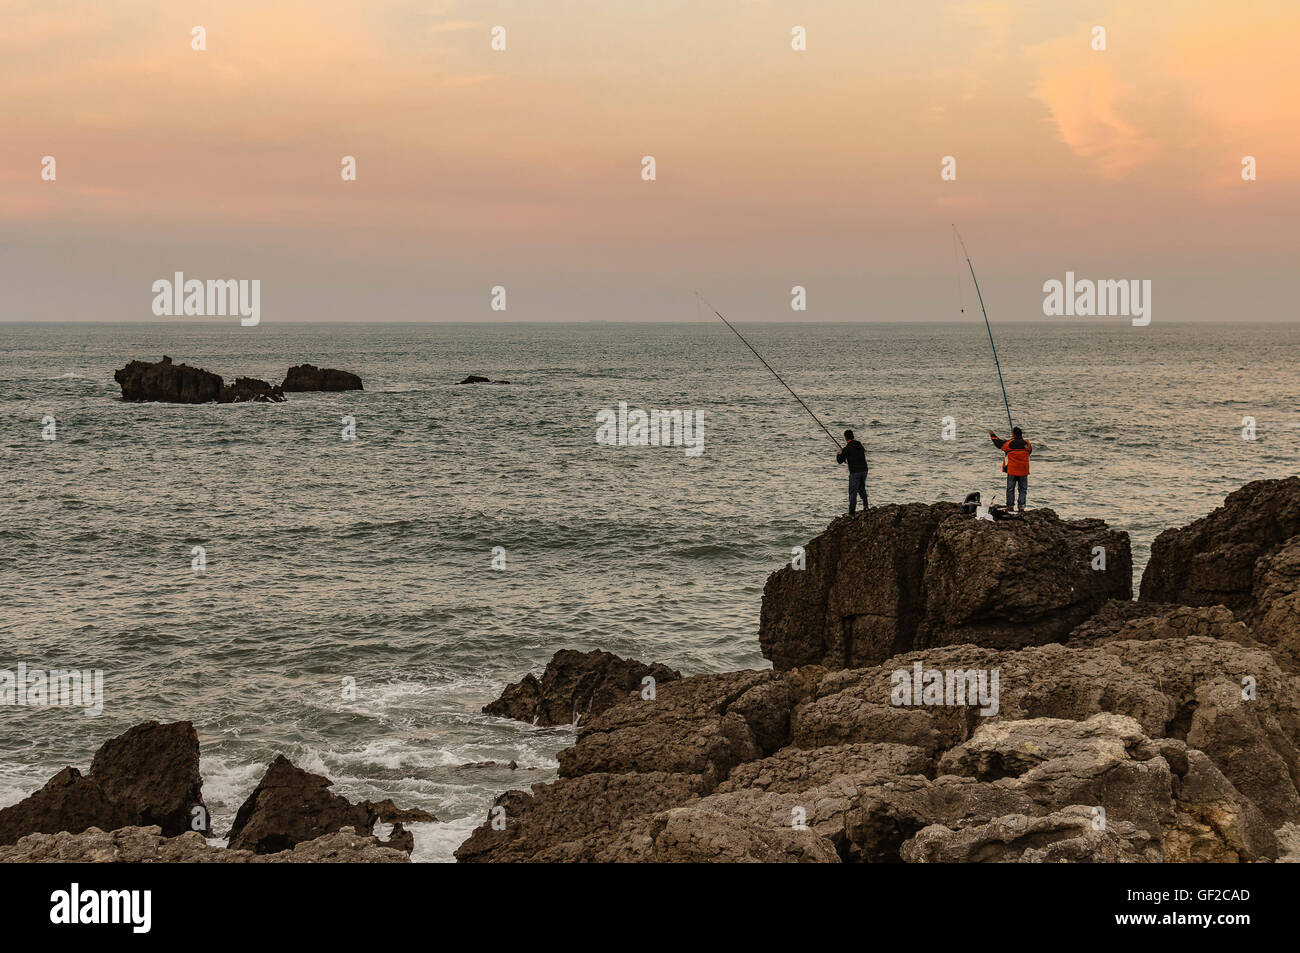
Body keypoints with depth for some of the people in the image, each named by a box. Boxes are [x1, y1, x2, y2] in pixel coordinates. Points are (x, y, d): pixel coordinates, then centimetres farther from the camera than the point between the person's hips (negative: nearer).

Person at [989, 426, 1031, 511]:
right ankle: (1021, 506, 0)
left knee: (1010, 489, 7)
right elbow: (1030, 451, 17)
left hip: (1012, 471, -2)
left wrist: (993, 435, 25)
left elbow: (998, 443, 7)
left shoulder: (1009, 443, -11)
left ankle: (1009, 507, 8)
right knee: (1023, 489, 7)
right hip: (1023, 472, 2)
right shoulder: (1026, 444, -4)